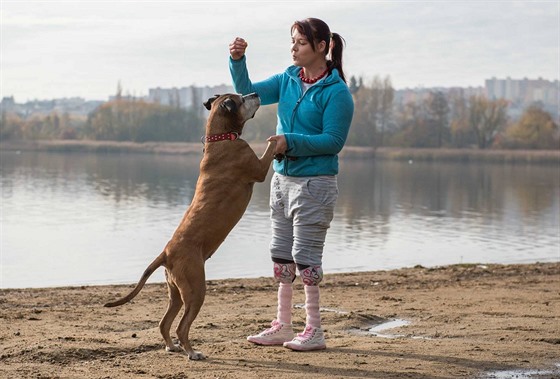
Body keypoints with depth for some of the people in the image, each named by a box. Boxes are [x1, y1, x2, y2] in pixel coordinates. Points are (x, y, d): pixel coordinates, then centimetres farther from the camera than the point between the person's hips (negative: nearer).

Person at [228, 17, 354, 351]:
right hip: (283, 177, 7)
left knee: (305, 256, -4)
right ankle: (283, 326, 20)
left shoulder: (336, 92, -13)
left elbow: (334, 141, -15)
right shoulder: (288, 80, 7)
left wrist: (291, 141, -22)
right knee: (282, 254, 11)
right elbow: (248, 93, 4)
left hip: (315, 183, -7)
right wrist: (237, 61, -11)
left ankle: (314, 331, 6)